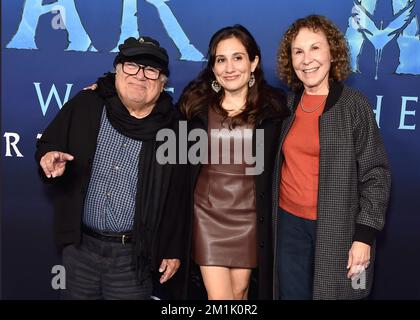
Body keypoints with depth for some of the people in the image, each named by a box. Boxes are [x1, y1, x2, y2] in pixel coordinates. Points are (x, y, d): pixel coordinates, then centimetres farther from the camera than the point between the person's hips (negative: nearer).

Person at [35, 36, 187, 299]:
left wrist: (174, 250, 2)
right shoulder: (86, 105, -3)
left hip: (133, 254, -2)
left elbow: (180, 196, -2)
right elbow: (47, 144, 8)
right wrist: (49, 157, -16)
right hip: (80, 245, 3)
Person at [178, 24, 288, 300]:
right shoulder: (196, 103, -1)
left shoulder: (274, 105, -4)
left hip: (249, 215, 0)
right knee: (219, 295, 3)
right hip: (208, 212, 0)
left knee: (239, 291, 15)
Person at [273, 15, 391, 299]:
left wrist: (364, 235, -13)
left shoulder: (354, 104, -8)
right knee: (292, 293, 13)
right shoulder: (288, 104, 5)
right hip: (289, 222, 4)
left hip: (337, 228, -4)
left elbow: (376, 174, -8)